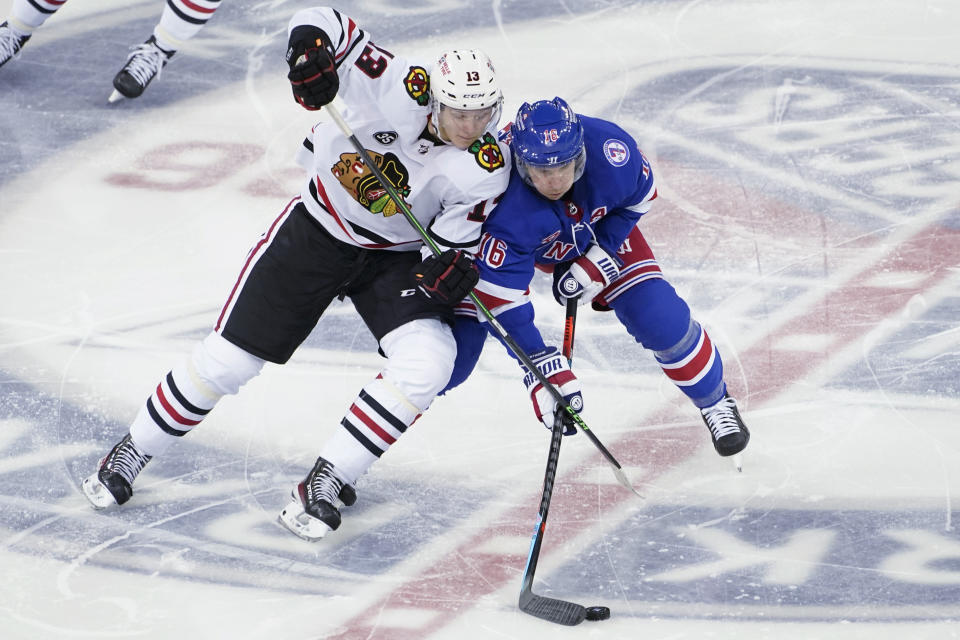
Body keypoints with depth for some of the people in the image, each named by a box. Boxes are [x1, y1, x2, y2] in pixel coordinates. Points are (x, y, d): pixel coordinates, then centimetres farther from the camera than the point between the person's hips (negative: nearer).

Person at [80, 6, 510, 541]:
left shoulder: (487, 170, -22)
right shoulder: (399, 88, -27)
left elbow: (454, 243, -16)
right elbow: (324, 21, -21)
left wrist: (451, 267, -39)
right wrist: (313, 48, -44)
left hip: (398, 256, 1)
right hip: (318, 230, -1)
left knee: (428, 363, -24)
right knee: (229, 359, -1)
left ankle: (328, 483, -12)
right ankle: (133, 453, 21)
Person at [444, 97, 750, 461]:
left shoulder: (611, 151, -36)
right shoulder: (505, 210, -43)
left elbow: (639, 198, -12)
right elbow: (503, 298, -38)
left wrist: (600, 258, -18)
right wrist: (539, 366, -40)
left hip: (598, 229, 3)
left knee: (660, 317, -9)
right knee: (459, 343, -14)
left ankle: (715, 402, 17)